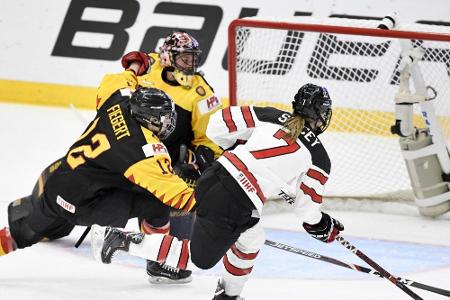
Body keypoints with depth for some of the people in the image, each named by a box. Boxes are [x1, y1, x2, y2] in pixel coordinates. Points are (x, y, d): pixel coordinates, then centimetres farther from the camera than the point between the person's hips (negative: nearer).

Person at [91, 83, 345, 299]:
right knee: (198, 257, 9)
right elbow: (306, 205, 2)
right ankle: (123, 240, 1)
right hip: (235, 205, -7)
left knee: (252, 240, 28)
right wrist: (322, 226, 22)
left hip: (212, 177, 7)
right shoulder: (318, 156, 0)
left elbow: (219, 124, 11)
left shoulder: (271, 116, 12)